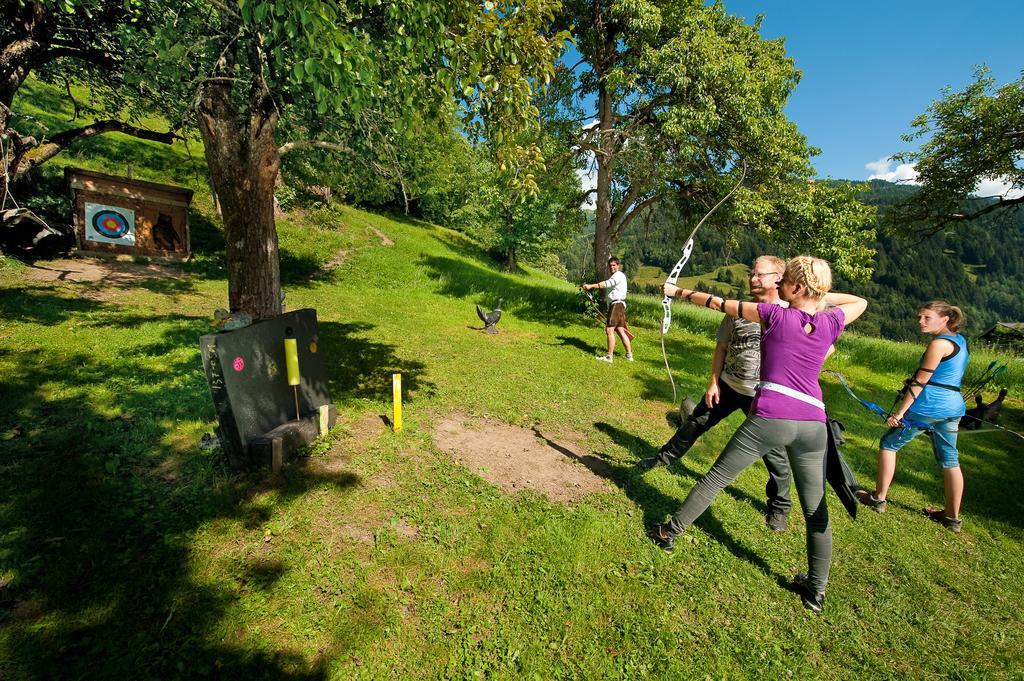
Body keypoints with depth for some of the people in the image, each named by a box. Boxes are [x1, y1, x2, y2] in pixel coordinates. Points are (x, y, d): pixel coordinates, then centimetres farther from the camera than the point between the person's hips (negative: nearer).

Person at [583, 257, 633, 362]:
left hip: (616, 305, -10)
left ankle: (609, 356, -10)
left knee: (610, 330, -12)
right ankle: (629, 355, 16)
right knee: (620, 331, 11)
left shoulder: (619, 275, -9)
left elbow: (607, 283, -27)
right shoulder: (614, 276, 25)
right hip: (615, 305, 10)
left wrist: (591, 286, -36)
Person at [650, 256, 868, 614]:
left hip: (769, 417, -4)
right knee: (816, 510, 17)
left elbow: (719, 304, 5)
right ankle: (816, 589, 28)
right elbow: (860, 302, 31)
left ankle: (671, 531, 20)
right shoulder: (830, 323, 8)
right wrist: (820, 296, 21)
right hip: (813, 425, 4)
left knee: (716, 477, 9)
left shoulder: (774, 314, -2)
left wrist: (679, 292, 16)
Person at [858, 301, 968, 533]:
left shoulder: (939, 343, -15)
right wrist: (914, 380, 6)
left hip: (927, 408, -9)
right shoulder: (959, 340, 12)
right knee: (950, 460, 13)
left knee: (888, 444, 6)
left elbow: (920, 382, -17)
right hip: (954, 408, 9)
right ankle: (952, 517, 22)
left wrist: (899, 412, -15)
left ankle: (879, 498, 12)